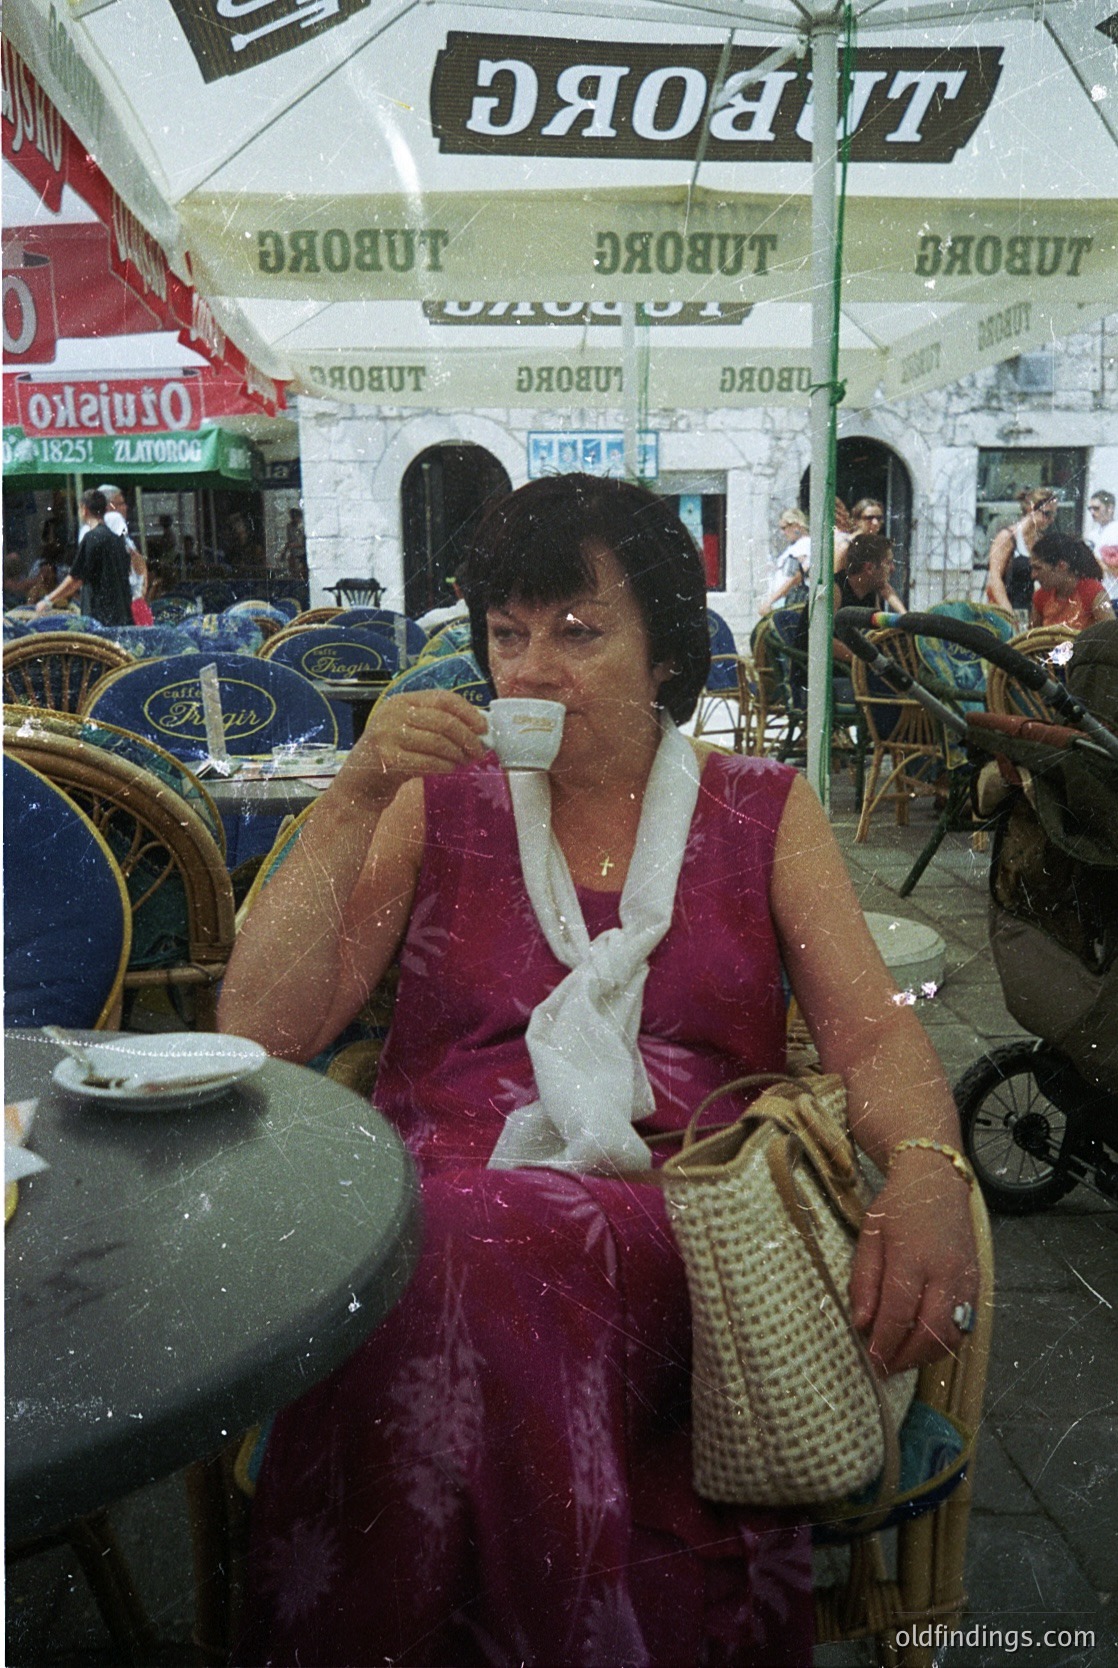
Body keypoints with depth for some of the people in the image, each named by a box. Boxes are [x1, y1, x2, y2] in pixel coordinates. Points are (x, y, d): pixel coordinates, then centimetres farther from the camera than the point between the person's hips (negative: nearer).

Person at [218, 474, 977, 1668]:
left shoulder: (763, 812, 14)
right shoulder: (437, 807, 13)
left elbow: (875, 1033, 4)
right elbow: (260, 1032, 3)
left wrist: (930, 1173, -18)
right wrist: (355, 796, -6)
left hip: (683, 1236, -1)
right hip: (445, 1206, 1)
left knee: (483, 1261, -34)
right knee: (462, 1258, -35)